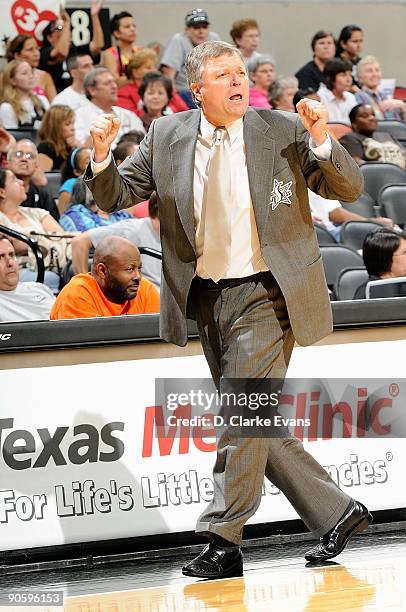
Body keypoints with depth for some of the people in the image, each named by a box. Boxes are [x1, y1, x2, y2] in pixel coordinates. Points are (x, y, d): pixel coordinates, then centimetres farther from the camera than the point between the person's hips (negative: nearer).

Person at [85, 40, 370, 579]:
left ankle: (222, 542, -6)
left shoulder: (284, 131, -3)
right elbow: (115, 197, 8)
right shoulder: (167, 137, 4)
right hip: (206, 298, 5)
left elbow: (350, 190, -4)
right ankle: (337, 513, 22)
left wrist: (321, 141, -21)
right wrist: (102, 155, -12)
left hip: (265, 292, -5)